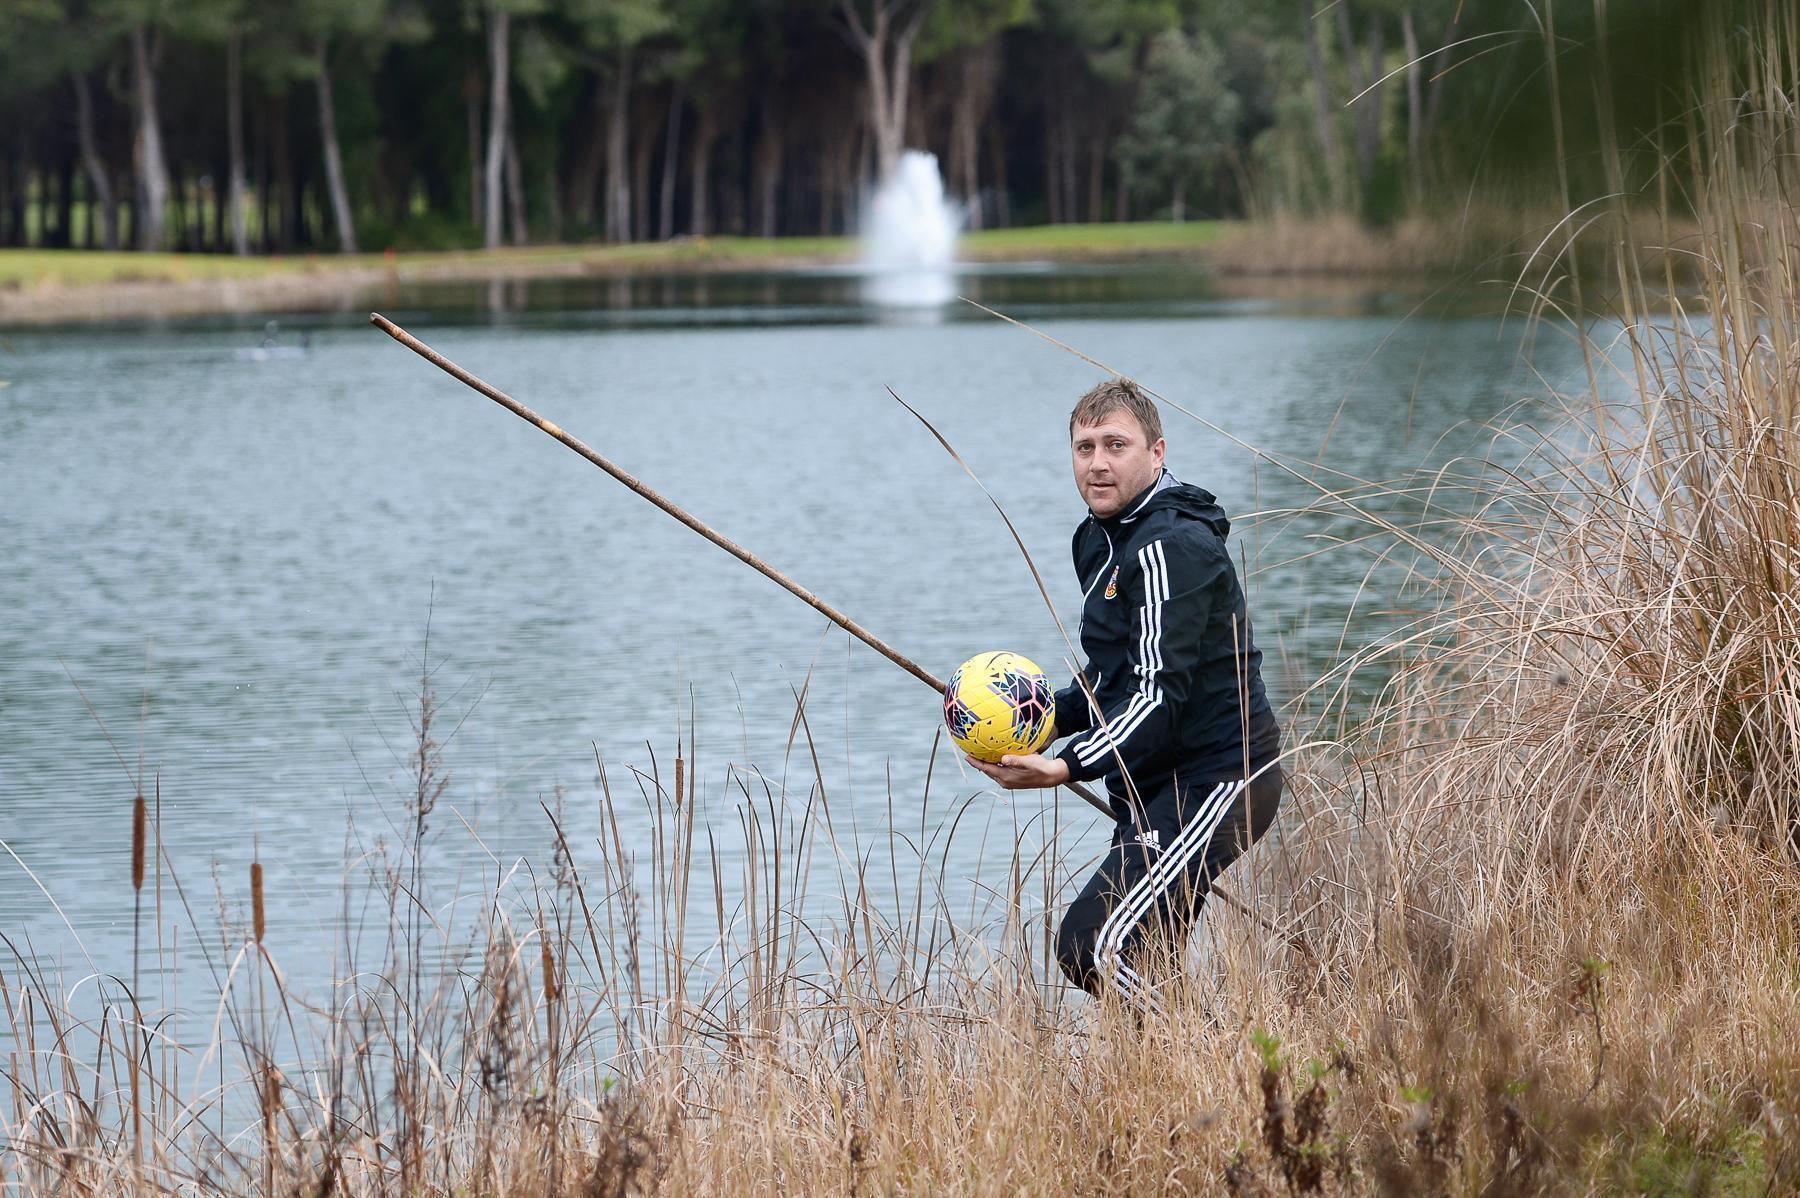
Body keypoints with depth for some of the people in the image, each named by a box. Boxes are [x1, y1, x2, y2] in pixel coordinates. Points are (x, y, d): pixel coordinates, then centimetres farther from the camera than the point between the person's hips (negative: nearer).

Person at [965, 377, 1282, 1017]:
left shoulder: (1171, 548, -17)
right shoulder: (1101, 541, 15)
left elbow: (1161, 693, -25)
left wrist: (1068, 766, -34)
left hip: (1215, 779, -11)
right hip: (1161, 785, 11)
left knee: (1091, 946, -21)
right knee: (1136, 971, 14)